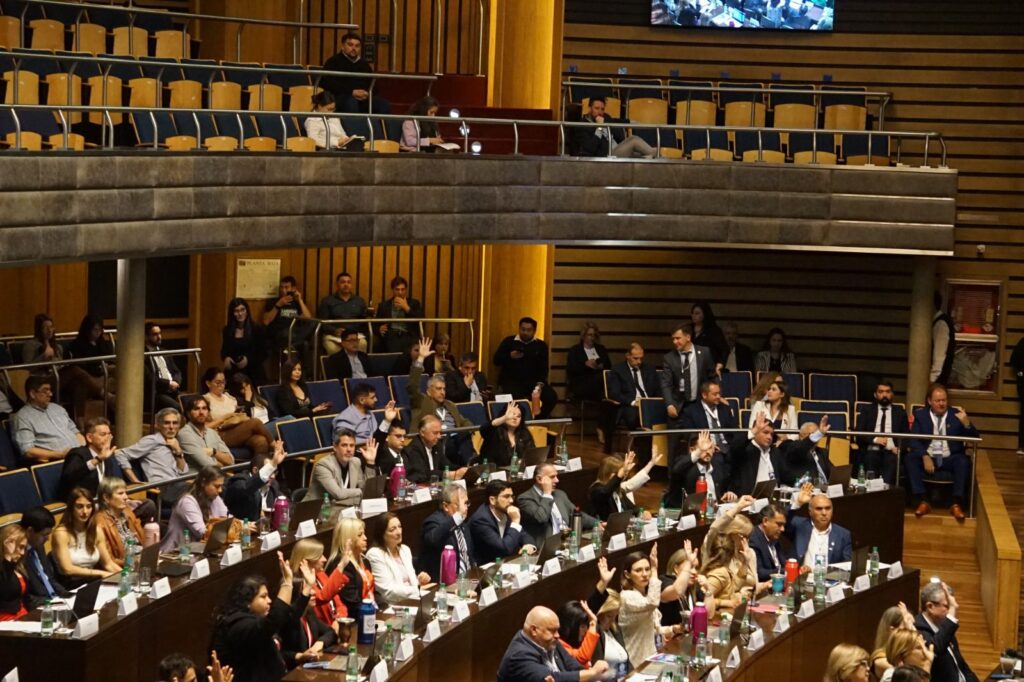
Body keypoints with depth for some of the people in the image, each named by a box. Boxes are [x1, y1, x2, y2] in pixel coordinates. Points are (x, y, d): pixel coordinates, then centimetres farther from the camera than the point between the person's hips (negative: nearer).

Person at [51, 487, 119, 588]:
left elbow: (108, 563, 10)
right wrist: (100, 574, -16)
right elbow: (67, 569, -15)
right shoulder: (62, 533, -9)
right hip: (70, 587, -6)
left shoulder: (96, 532, 10)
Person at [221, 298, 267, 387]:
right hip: (232, 373, 3)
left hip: (253, 374, -3)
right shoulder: (227, 330, 9)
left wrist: (248, 360, -16)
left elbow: (263, 354, -1)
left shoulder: (257, 329, -2)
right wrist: (226, 358, -2)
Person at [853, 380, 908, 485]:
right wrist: (874, 439, -10)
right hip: (871, 452, 0)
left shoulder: (900, 412, 17)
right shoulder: (867, 411, 15)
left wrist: (898, 448, -8)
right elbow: (858, 433, 7)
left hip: (891, 452, 0)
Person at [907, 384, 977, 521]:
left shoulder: (957, 415, 8)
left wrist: (967, 424, -20)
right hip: (927, 457, 1)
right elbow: (914, 440, -1)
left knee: (964, 461, -31)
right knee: (910, 458, -28)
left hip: (950, 459, -1)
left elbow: (974, 439, 2)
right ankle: (921, 501, -29)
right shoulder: (920, 415, 10)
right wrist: (925, 457, -20)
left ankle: (957, 504, -33)